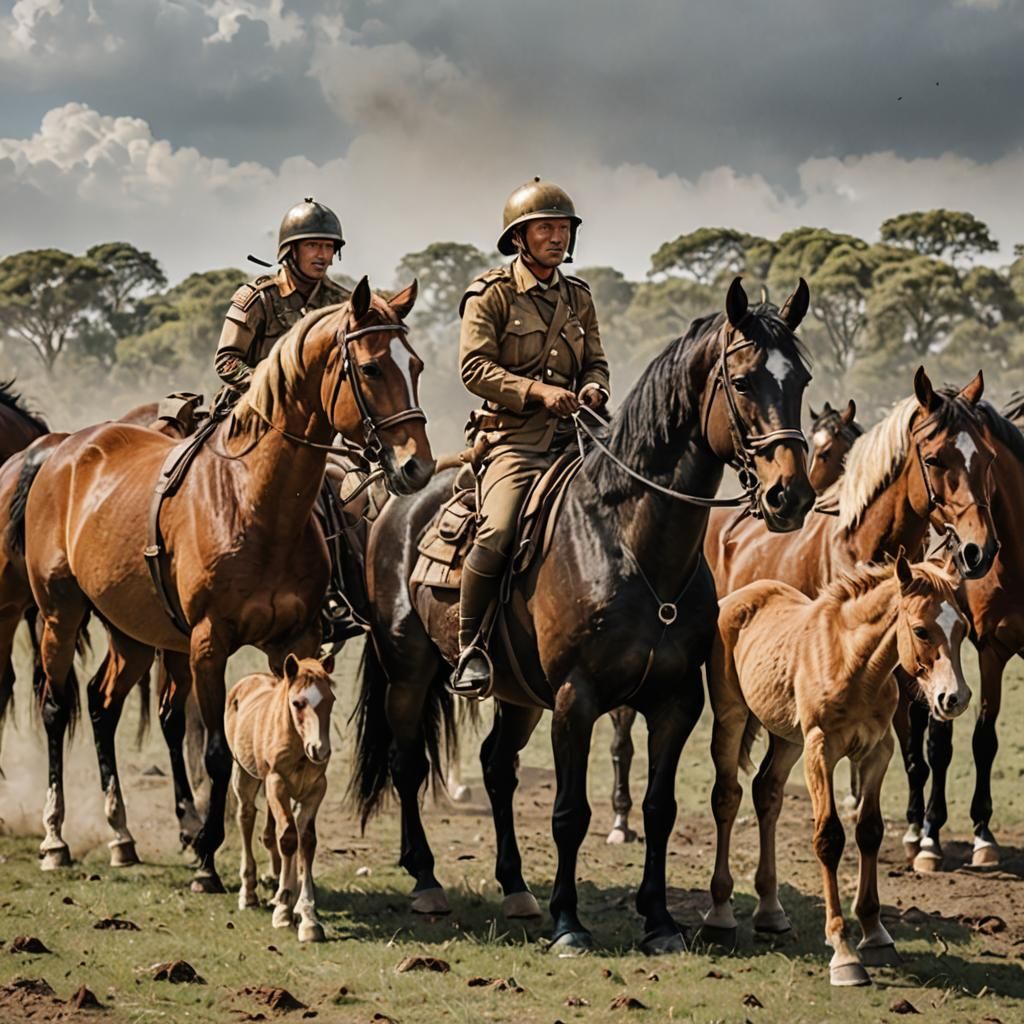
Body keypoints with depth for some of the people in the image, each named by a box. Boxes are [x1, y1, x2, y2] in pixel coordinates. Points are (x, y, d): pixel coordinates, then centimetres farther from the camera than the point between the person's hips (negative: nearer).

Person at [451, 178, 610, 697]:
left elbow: (595, 362, 21)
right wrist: (537, 390, -19)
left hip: (571, 435, 6)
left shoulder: (577, 298, 17)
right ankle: (470, 647, -15)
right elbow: (475, 366, -8)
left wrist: (594, 388, -3)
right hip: (512, 437, -6)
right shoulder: (491, 294, 0)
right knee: (498, 532, -28)